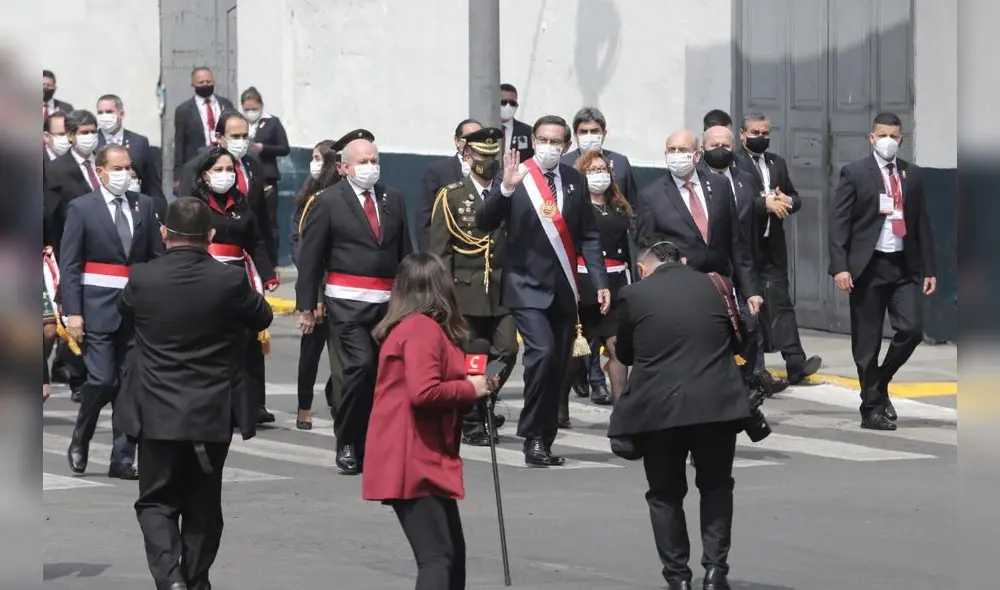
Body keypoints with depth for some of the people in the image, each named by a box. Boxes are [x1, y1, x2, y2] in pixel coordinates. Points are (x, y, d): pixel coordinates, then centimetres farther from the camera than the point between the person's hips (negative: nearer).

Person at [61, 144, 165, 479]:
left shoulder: (144, 206, 9)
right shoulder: (82, 208, -1)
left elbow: (157, 257, 9)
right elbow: (69, 264, -3)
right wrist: (72, 312, -11)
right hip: (98, 309, -4)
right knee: (102, 380, -10)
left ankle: (123, 460, 9)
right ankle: (80, 439, 15)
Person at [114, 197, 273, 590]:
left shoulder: (142, 279, -11)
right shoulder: (230, 281, -12)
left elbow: (125, 310, 12)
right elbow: (262, 319, 6)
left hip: (158, 414, -1)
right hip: (213, 416, 1)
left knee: (157, 501, 7)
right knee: (203, 504, 14)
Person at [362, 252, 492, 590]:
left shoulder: (406, 328, 17)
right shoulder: (424, 329, -13)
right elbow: (423, 392, -24)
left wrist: (469, 389, 4)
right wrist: (470, 389, -11)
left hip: (427, 462, 10)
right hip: (416, 464, -10)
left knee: (453, 552, 16)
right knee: (438, 556, -14)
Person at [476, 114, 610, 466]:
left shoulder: (575, 181, 7)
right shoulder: (517, 177, -5)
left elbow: (588, 236, 11)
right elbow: (484, 223, -13)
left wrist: (600, 281, 4)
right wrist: (506, 188, -28)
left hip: (564, 290, 5)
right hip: (528, 287, -5)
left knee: (558, 368, 7)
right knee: (542, 353, -21)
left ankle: (545, 442, 17)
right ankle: (533, 438, -12)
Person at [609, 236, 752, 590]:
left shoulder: (634, 295, 1)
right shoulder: (714, 286, 8)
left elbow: (624, 354, 13)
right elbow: (735, 342, 19)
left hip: (658, 409, -2)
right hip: (717, 404, 2)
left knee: (665, 494, 14)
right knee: (716, 487, 18)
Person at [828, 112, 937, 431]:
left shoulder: (913, 175, 11)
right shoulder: (855, 173, 0)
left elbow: (922, 224, 12)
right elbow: (838, 222, -5)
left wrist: (929, 269, 7)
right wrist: (840, 267, -14)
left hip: (905, 266, 3)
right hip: (868, 266, -3)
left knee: (912, 329, -10)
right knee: (867, 341, 0)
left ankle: (880, 381, 14)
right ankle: (873, 408, 10)